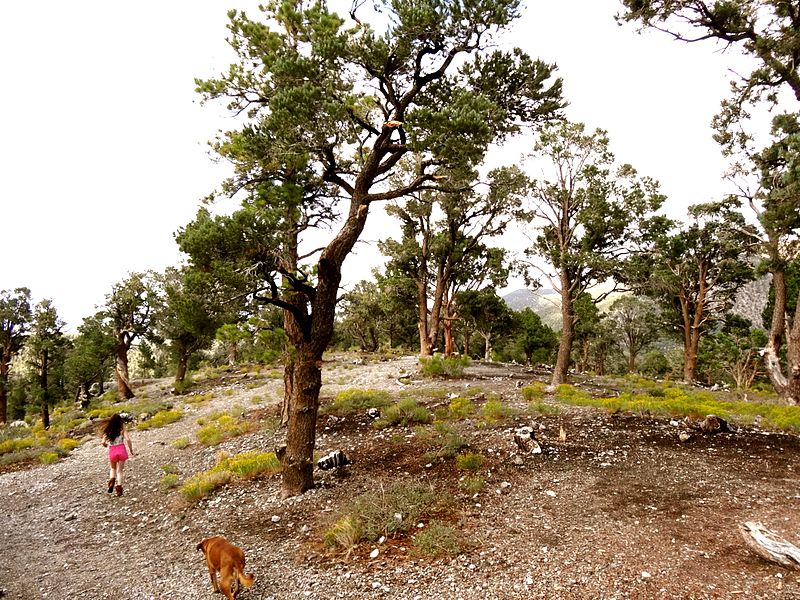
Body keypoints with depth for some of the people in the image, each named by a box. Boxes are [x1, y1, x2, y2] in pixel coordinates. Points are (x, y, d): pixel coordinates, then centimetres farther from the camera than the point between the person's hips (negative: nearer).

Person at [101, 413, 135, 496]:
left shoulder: (108, 430, 2)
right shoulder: (122, 429, -3)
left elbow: (103, 442, -4)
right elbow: (128, 440, -14)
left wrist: (107, 446, 19)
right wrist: (131, 451, -4)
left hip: (112, 451, 1)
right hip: (121, 450, -1)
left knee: (113, 468, 25)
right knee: (119, 470, 10)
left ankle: (112, 479, -2)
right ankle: (119, 487, 1)